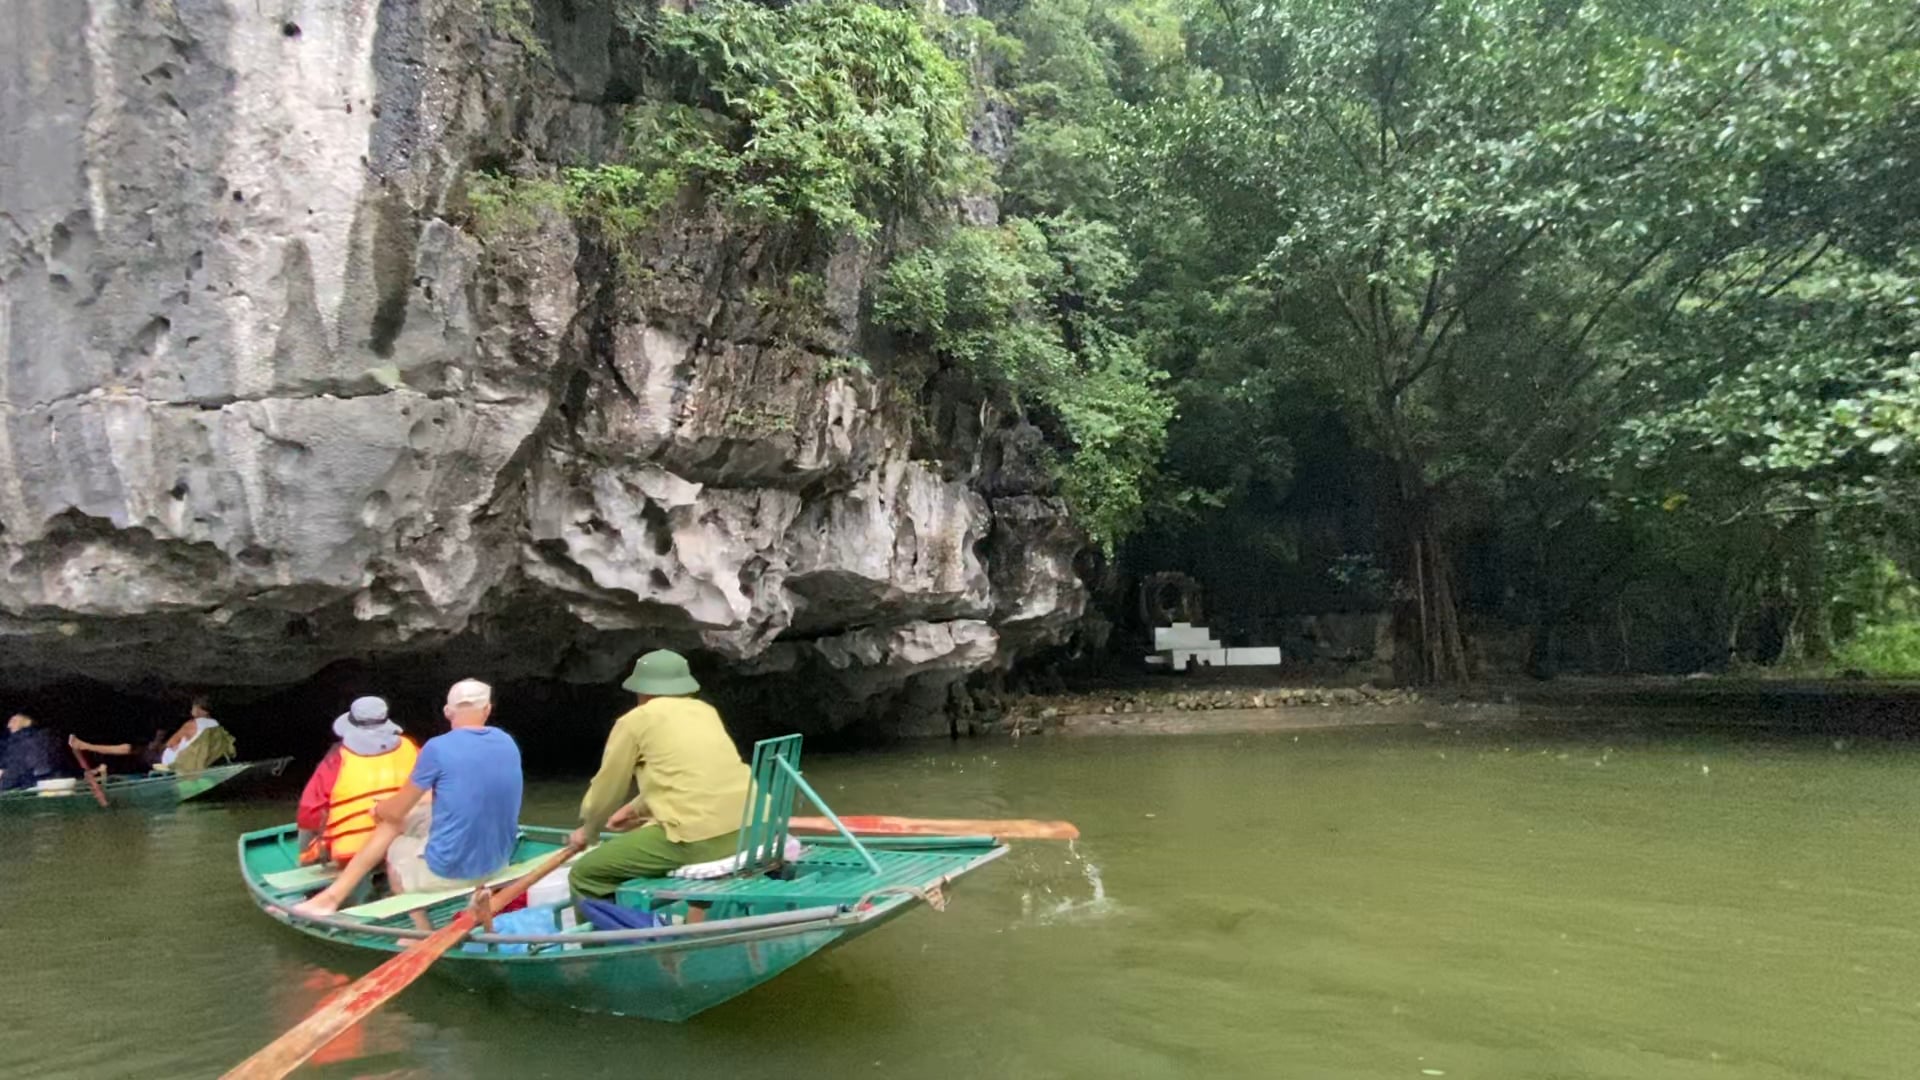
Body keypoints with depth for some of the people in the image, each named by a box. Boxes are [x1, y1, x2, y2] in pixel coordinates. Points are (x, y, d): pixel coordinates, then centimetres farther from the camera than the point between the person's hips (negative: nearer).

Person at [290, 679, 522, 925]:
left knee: (395, 848, 26)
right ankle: (333, 895, 23)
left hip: (451, 868, -6)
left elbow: (396, 810, -2)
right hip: (498, 860, 6)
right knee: (401, 818, 20)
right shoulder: (508, 743, 3)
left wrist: (378, 809, 22)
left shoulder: (439, 748, -15)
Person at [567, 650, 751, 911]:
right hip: (748, 829, 7)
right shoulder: (705, 711, 22)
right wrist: (638, 809, 50)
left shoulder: (634, 721, 6)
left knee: (585, 875, 6)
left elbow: (607, 788, 16)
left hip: (697, 837, -7)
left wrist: (587, 831, 36)